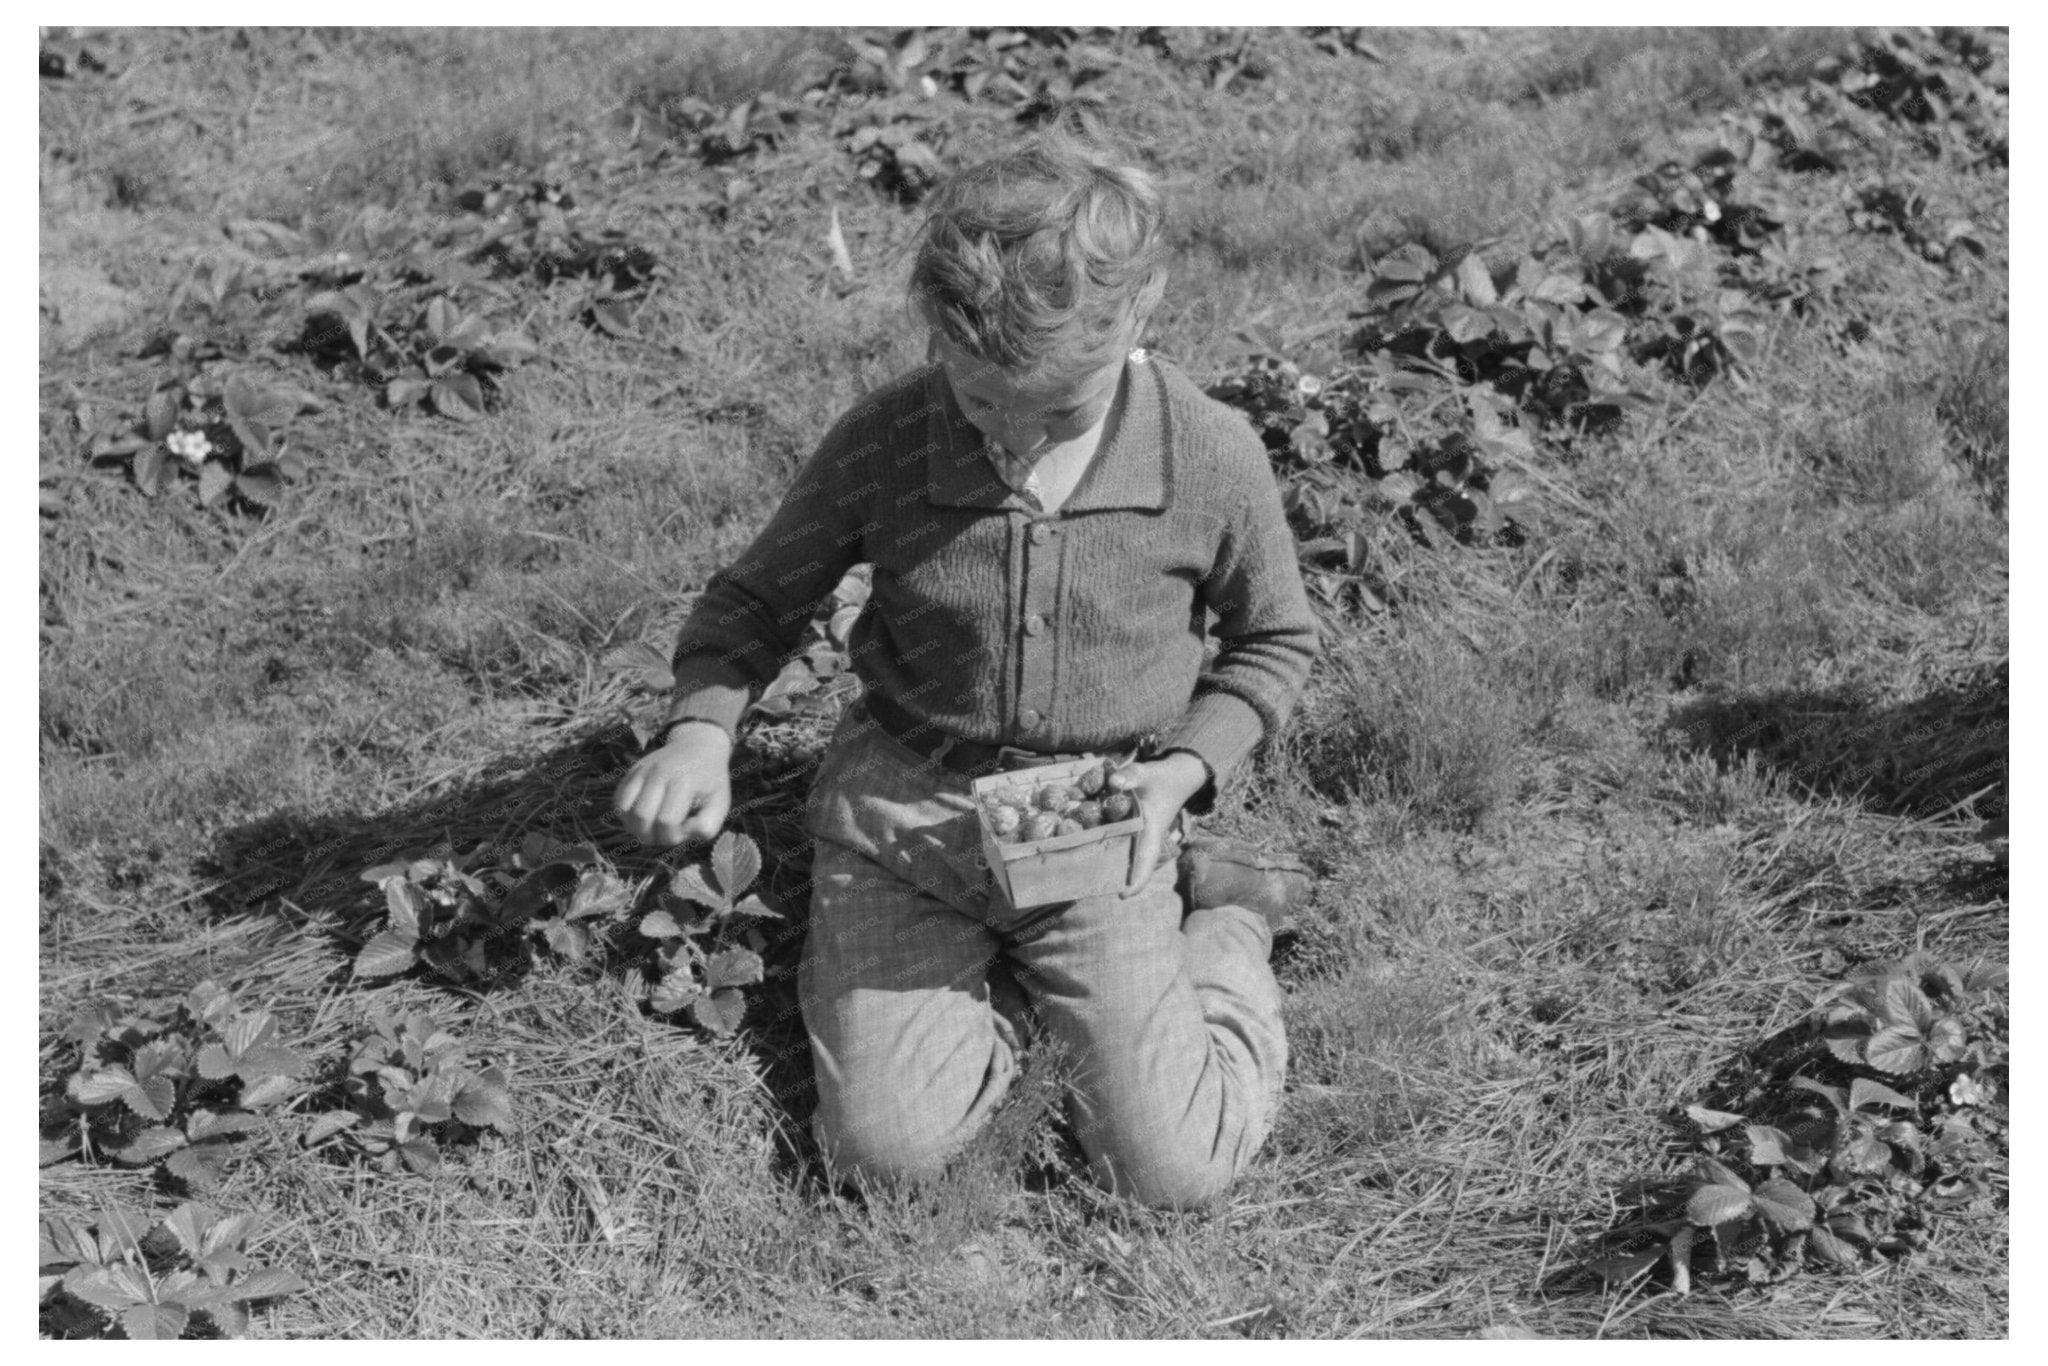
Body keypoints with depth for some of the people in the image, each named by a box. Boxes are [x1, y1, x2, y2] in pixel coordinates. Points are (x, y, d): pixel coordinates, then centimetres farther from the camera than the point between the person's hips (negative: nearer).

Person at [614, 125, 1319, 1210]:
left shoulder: (1212, 458, -14)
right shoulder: (882, 442, -13)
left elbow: (1274, 640, 5)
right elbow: (757, 600, 3)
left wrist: (1182, 771, -12)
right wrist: (701, 730, -17)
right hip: (900, 800, 1)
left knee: (1174, 1174, -8)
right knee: (884, 1146, -12)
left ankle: (1223, 940, 21)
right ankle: (1001, 980, 18)